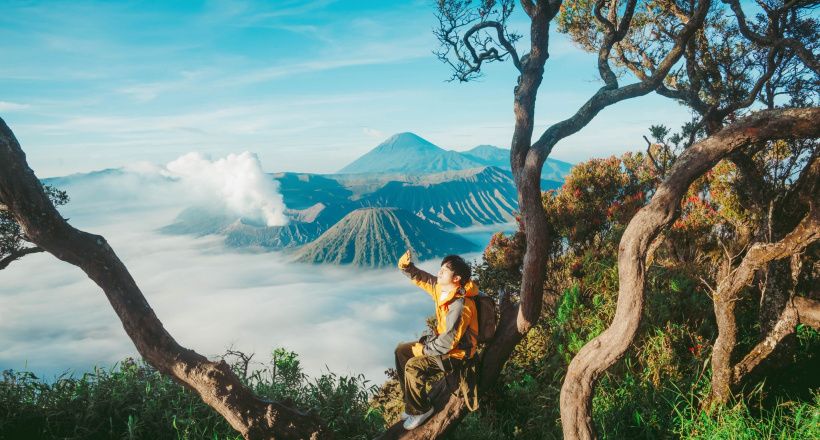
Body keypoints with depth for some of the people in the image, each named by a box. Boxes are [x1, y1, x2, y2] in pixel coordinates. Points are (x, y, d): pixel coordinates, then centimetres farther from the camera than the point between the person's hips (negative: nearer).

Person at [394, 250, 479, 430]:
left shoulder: (460, 305, -32)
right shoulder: (441, 287, -6)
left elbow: (448, 342, -31)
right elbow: (420, 277, 4)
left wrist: (423, 349, -17)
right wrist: (405, 265, -17)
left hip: (456, 353, -10)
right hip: (442, 340, 10)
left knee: (413, 366, -23)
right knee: (401, 351, 7)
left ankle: (420, 410, 0)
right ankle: (413, 402, 16)